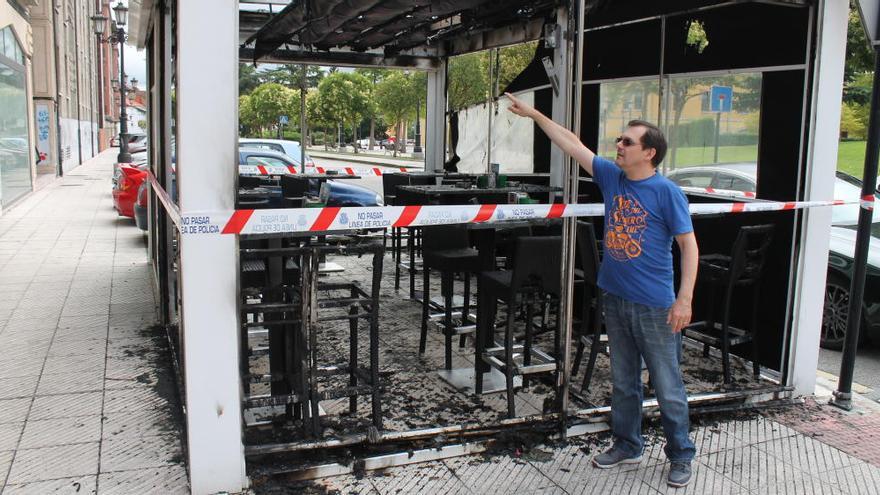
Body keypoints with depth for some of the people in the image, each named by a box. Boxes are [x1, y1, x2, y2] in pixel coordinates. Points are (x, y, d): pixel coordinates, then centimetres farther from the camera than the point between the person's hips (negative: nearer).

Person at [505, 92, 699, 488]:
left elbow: (688, 244, -10)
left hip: (654, 305, -6)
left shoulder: (667, 191, -11)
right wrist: (535, 115, 11)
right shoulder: (611, 176, 5)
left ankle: (681, 455, 22)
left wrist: (685, 299, -16)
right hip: (615, 299, 6)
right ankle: (627, 445, 33)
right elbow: (572, 144, 10)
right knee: (623, 382, 18)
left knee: (667, 386, 5)